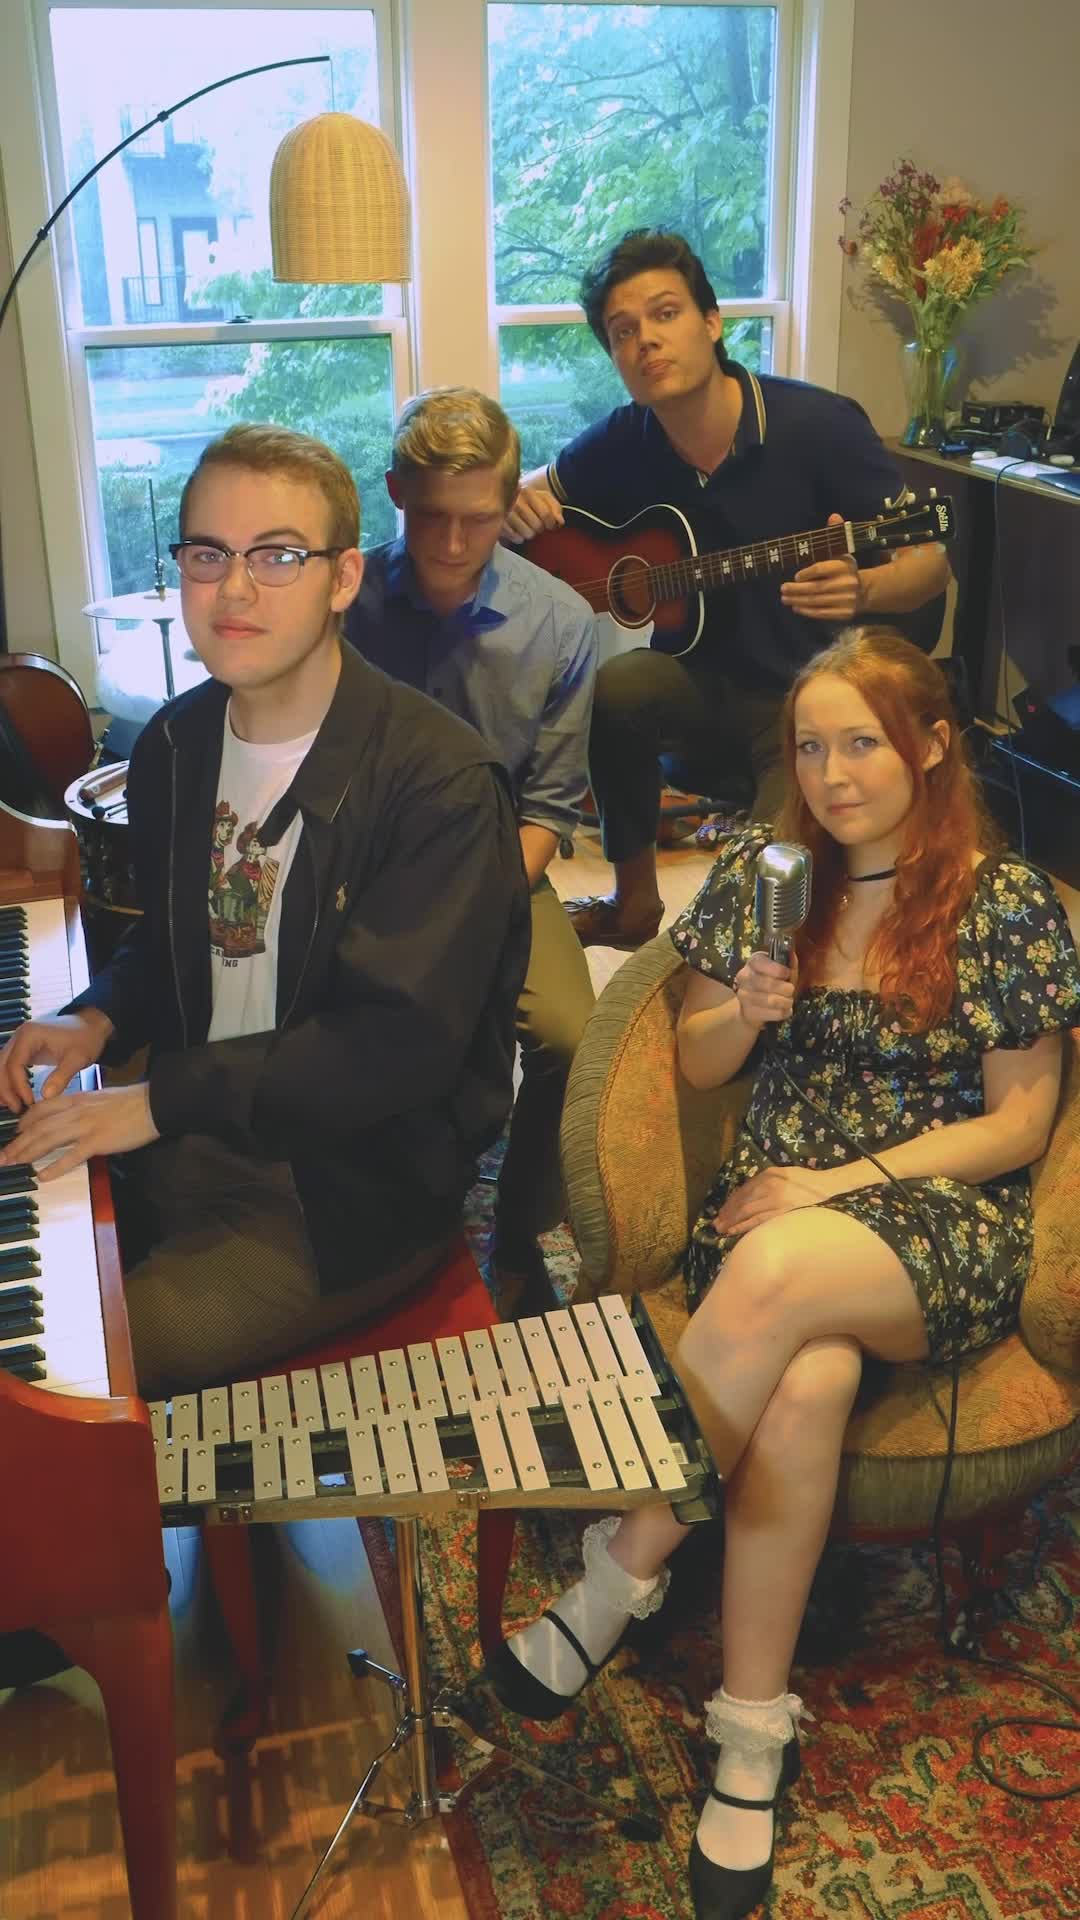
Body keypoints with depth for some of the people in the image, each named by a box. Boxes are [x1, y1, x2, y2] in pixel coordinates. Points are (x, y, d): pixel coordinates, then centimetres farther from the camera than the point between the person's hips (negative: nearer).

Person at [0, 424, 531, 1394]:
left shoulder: (438, 780, -18)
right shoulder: (173, 746, 5)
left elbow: (404, 1041, -24)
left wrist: (162, 1101, -25)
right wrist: (101, 1018, -1)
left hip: (351, 1186, -7)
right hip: (187, 1144, 7)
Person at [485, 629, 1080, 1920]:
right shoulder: (759, 871, 7)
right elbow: (696, 1065, 13)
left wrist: (844, 1183, -12)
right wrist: (745, 1012, -10)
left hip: (943, 1224, -2)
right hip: (776, 1199, 3)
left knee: (774, 1276, -37)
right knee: (808, 1379, -33)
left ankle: (619, 1575, -20)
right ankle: (755, 1731, -20)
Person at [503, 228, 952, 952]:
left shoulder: (818, 424, -14)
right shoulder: (623, 443, -3)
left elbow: (932, 560, -13)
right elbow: (539, 490, 16)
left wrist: (862, 589, -37)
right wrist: (517, 504, -11)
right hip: (706, 683, 4)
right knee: (606, 687, -29)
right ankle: (635, 901, -6)